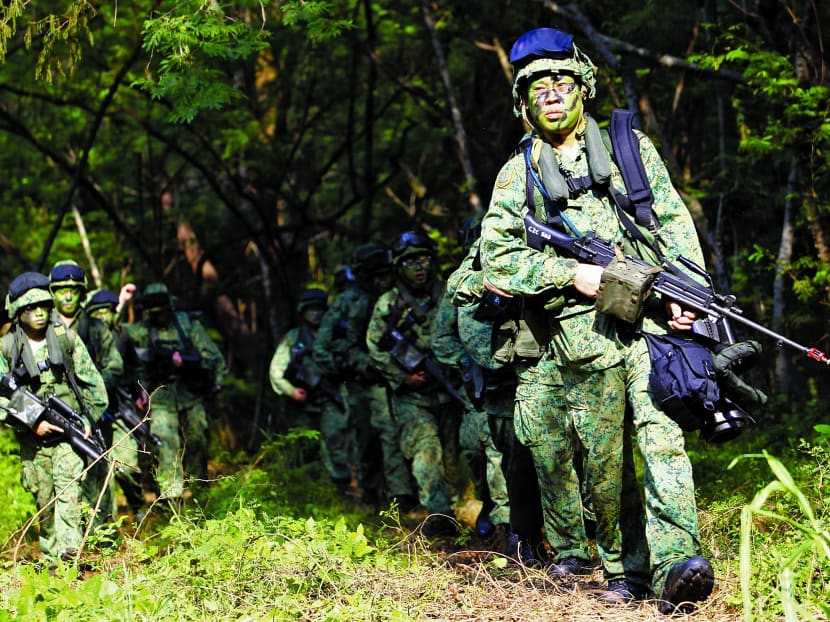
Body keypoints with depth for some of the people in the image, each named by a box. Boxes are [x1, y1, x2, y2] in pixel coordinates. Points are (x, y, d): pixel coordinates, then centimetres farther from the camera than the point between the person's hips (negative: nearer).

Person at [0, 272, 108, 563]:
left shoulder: (67, 338, 1)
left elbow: (92, 383, 8)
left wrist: (89, 419, -1)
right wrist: (32, 423, -13)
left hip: (70, 432, -1)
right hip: (33, 437, 1)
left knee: (69, 488, -18)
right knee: (44, 501, 6)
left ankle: (69, 551, -29)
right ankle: (50, 559, 17)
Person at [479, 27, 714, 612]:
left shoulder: (629, 146, 14)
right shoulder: (517, 175, 12)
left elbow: (674, 222, 9)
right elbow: (497, 260, 6)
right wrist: (571, 274, -7)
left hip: (650, 320, -1)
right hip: (582, 336, 1)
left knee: (661, 432, -18)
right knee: (603, 459, 2)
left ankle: (675, 563, -29)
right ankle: (625, 569, 13)